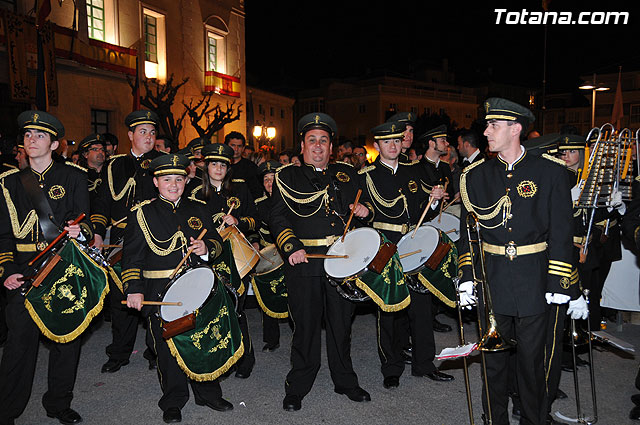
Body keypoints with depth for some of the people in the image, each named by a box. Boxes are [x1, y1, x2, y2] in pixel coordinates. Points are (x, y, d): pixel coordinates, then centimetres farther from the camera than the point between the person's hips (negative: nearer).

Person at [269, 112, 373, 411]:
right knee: (305, 325, 4)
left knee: (341, 323, 13)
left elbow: (362, 203, 25)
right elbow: (278, 218, -1)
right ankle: (297, 387, 23)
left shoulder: (347, 174, 15)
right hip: (304, 262, -3)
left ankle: (345, 381, 31)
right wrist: (291, 247, -16)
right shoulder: (287, 177, 6)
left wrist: (364, 209, 1)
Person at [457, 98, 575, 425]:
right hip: (491, 282, 2)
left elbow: (561, 234, -3)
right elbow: (467, 229, 6)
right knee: (493, 358, 13)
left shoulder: (551, 173, -3)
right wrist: (466, 276, 0)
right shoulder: (475, 176, 3)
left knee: (532, 359, 11)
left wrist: (558, 284, -5)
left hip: (533, 284, -2)